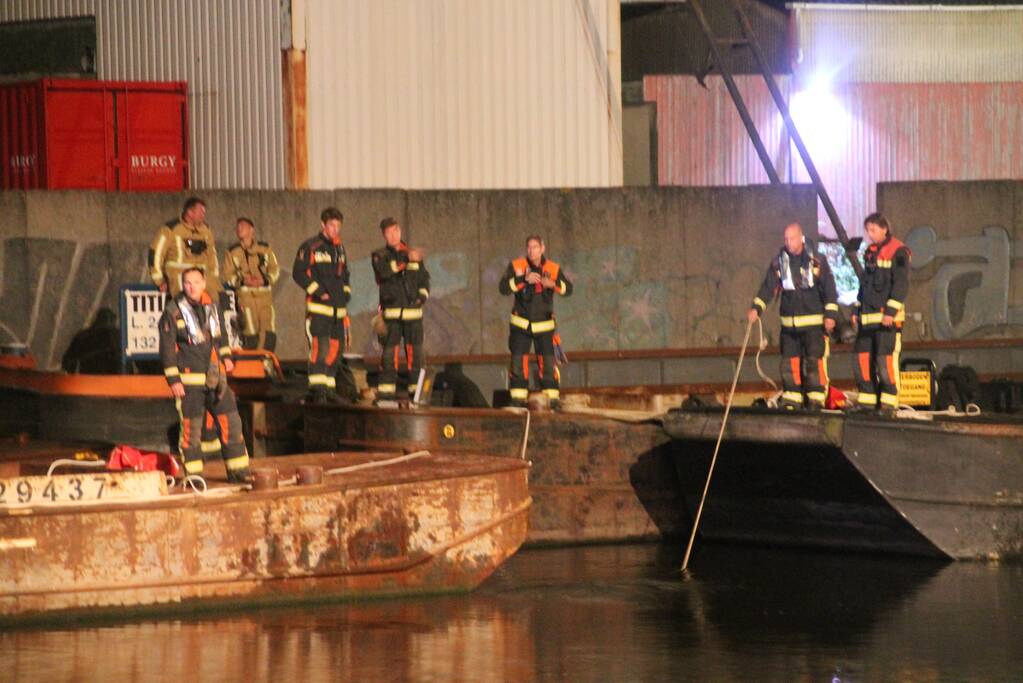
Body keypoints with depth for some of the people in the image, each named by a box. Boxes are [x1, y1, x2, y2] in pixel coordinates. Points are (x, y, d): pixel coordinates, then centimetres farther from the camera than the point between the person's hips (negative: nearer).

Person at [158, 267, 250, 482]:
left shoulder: (213, 308, 11)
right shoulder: (173, 311, -4)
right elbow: (167, 348, -5)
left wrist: (226, 356, 13)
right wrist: (173, 380, -10)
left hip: (215, 377, 5)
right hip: (189, 379, -5)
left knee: (230, 422, 3)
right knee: (191, 426, -1)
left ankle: (238, 471, 12)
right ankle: (193, 473, 8)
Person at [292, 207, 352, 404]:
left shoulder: (339, 249, 19)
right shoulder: (310, 247, -3)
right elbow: (298, 273, -8)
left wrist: (345, 292, 13)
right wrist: (318, 291, -13)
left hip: (337, 307, 7)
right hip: (318, 307, -7)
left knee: (336, 347, 8)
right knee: (319, 346, -17)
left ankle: (329, 389, 16)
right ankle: (317, 389, -18)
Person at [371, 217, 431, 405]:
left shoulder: (414, 254, 16)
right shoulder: (379, 256, 6)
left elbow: (424, 279, 22)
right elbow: (384, 271, -17)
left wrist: (422, 296, 3)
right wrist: (406, 260, -27)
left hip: (413, 311, 2)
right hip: (391, 310, -2)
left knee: (414, 351, 0)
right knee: (390, 351, -6)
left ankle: (416, 389, 5)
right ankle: (386, 389, -2)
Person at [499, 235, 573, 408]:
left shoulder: (553, 269, -2)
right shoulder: (516, 266, -6)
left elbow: (568, 289, -3)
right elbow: (503, 287, -17)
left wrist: (553, 284, -24)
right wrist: (524, 279, -30)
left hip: (544, 325, 0)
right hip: (521, 323, 0)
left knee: (548, 361, -5)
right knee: (518, 360, -4)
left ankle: (552, 396, 1)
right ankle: (518, 397, 2)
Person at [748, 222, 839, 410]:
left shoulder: (817, 261, -3)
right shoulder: (778, 263, 6)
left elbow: (829, 288, -3)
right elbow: (768, 287, 1)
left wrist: (830, 314, -11)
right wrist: (756, 308, -13)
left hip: (815, 323, -4)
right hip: (789, 323, 4)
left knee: (815, 361, -8)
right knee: (789, 362, 5)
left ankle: (816, 400, -3)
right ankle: (791, 400, 13)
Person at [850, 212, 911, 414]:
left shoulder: (898, 252, -7)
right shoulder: (870, 252, 18)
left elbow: (901, 284, -13)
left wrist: (891, 312, -19)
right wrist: (857, 310, 20)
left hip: (887, 316, -8)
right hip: (868, 315, 8)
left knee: (886, 359, -11)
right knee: (863, 357, 5)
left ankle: (889, 403, -9)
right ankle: (867, 400, 10)